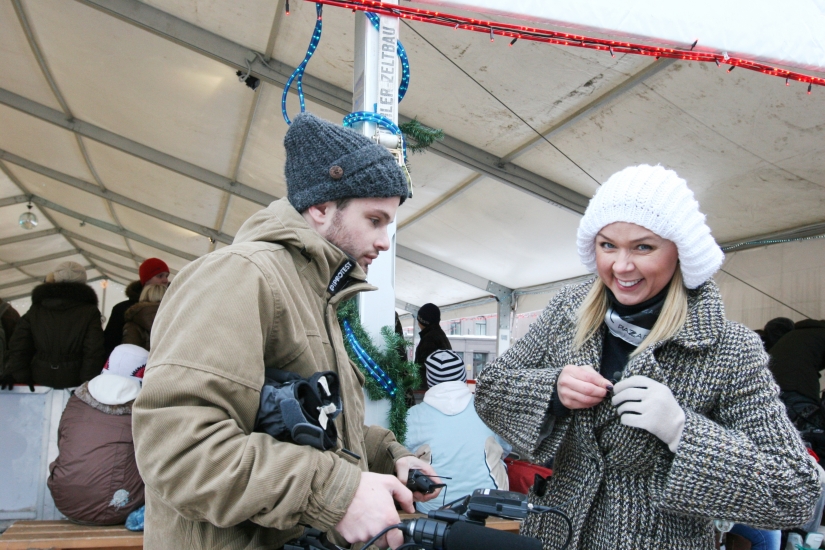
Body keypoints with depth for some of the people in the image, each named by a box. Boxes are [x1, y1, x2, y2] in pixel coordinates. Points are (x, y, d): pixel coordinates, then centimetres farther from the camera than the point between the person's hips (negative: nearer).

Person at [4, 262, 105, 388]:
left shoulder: (35, 310, 5)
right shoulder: (89, 312, -5)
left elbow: (18, 350, 2)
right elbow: (93, 355, -12)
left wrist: (20, 383, 4)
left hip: (40, 381, 3)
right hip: (74, 383, -3)